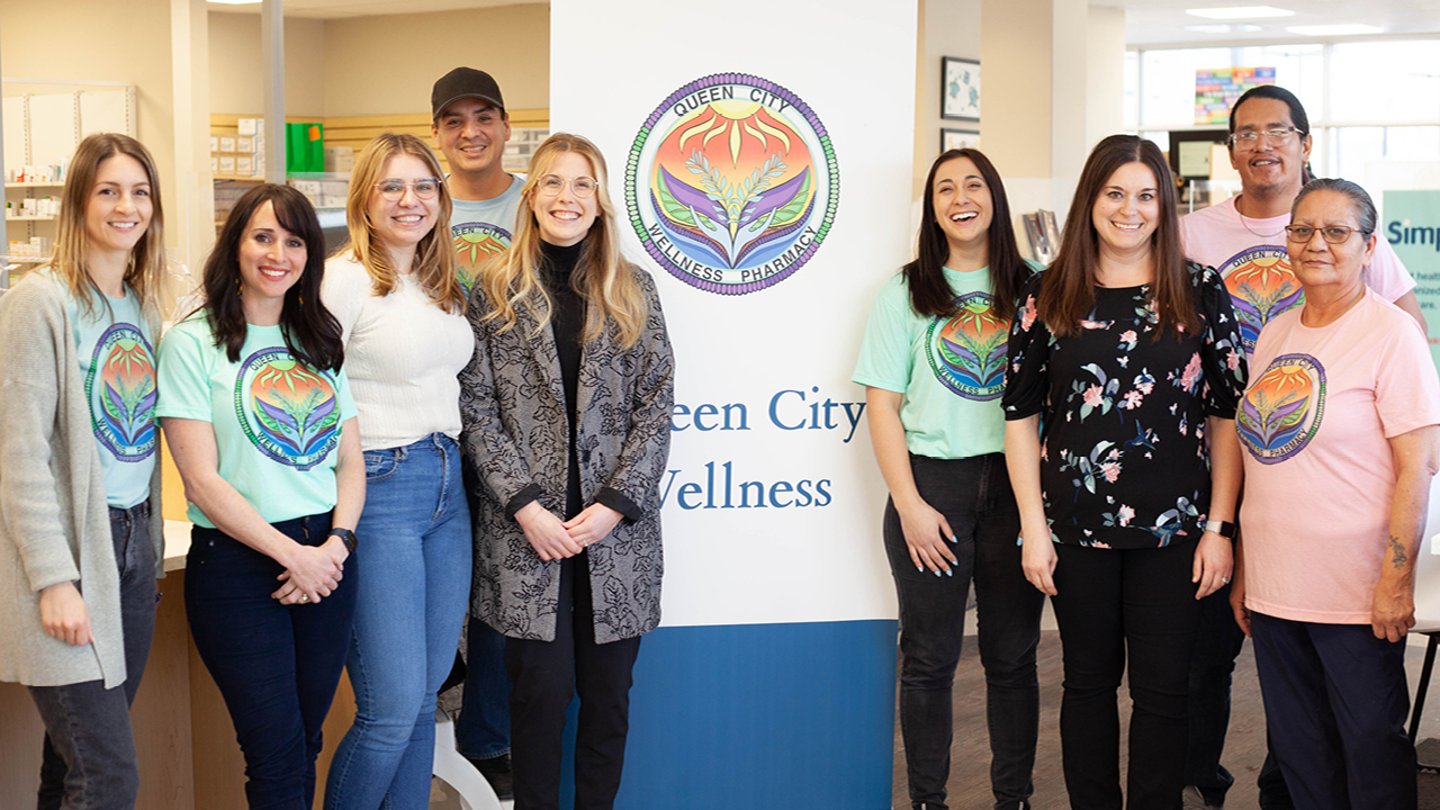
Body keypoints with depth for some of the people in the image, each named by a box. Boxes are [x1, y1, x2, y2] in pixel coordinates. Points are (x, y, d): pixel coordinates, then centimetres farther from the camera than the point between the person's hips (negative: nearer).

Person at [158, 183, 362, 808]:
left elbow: (351, 463, 11)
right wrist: (292, 554, -13)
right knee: (278, 756, -3)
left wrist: (335, 545, -7)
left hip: (327, 561, 5)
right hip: (238, 563, -5)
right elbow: (202, 480, -11)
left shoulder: (321, 341, 12)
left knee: (304, 744, 12)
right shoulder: (193, 342, -5)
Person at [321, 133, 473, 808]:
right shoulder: (344, 279, -10)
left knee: (424, 698, 11)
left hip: (448, 487, 7)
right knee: (392, 708, -6)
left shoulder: (444, 287, 14)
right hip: (379, 491, -7)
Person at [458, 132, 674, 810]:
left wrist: (614, 504, -8)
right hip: (526, 528, -1)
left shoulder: (633, 291, 8)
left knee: (608, 692, 7)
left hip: (617, 527, 2)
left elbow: (656, 404, 3)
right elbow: (477, 409, -1)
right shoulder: (494, 290, 3)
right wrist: (524, 505, -10)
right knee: (542, 688, -1)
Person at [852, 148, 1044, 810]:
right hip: (933, 482, -1)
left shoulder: (1030, 290, 7)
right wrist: (910, 505, -8)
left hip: (1017, 485, 1)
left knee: (1013, 654, 8)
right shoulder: (904, 295, 3)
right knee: (929, 657, 6)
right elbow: (882, 406, 0)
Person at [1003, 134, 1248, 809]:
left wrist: (1218, 528, -4)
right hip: (1077, 526, 1)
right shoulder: (1048, 298, 2)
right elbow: (1021, 417, 3)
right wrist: (1033, 526, -3)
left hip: (1173, 528, 0)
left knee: (1161, 689, 5)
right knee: (1089, 680, 12)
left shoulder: (1201, 294, 2)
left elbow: (1228, 417, 1)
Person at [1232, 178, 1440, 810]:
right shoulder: (1274, 336, 10)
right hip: (1272, 589, 6)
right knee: (1299, 754, 15)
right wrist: (1243, 572, 14)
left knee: (1371, 752, 4)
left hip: (1356, 593, -6)